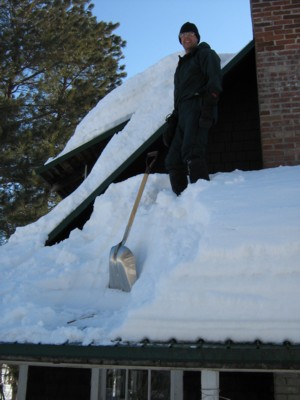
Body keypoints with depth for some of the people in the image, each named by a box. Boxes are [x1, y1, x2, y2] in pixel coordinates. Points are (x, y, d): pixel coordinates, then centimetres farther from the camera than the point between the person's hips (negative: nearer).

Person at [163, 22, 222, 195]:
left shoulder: (205, 54, 9)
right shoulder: (183, 64, 33)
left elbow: (215, 82, -8)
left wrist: (207, 109, -23)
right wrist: (172, 123, 17)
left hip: (197, 109, -8)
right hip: (183, 114, 9)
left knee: (191, 153, -27)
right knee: (173, 160, 1)